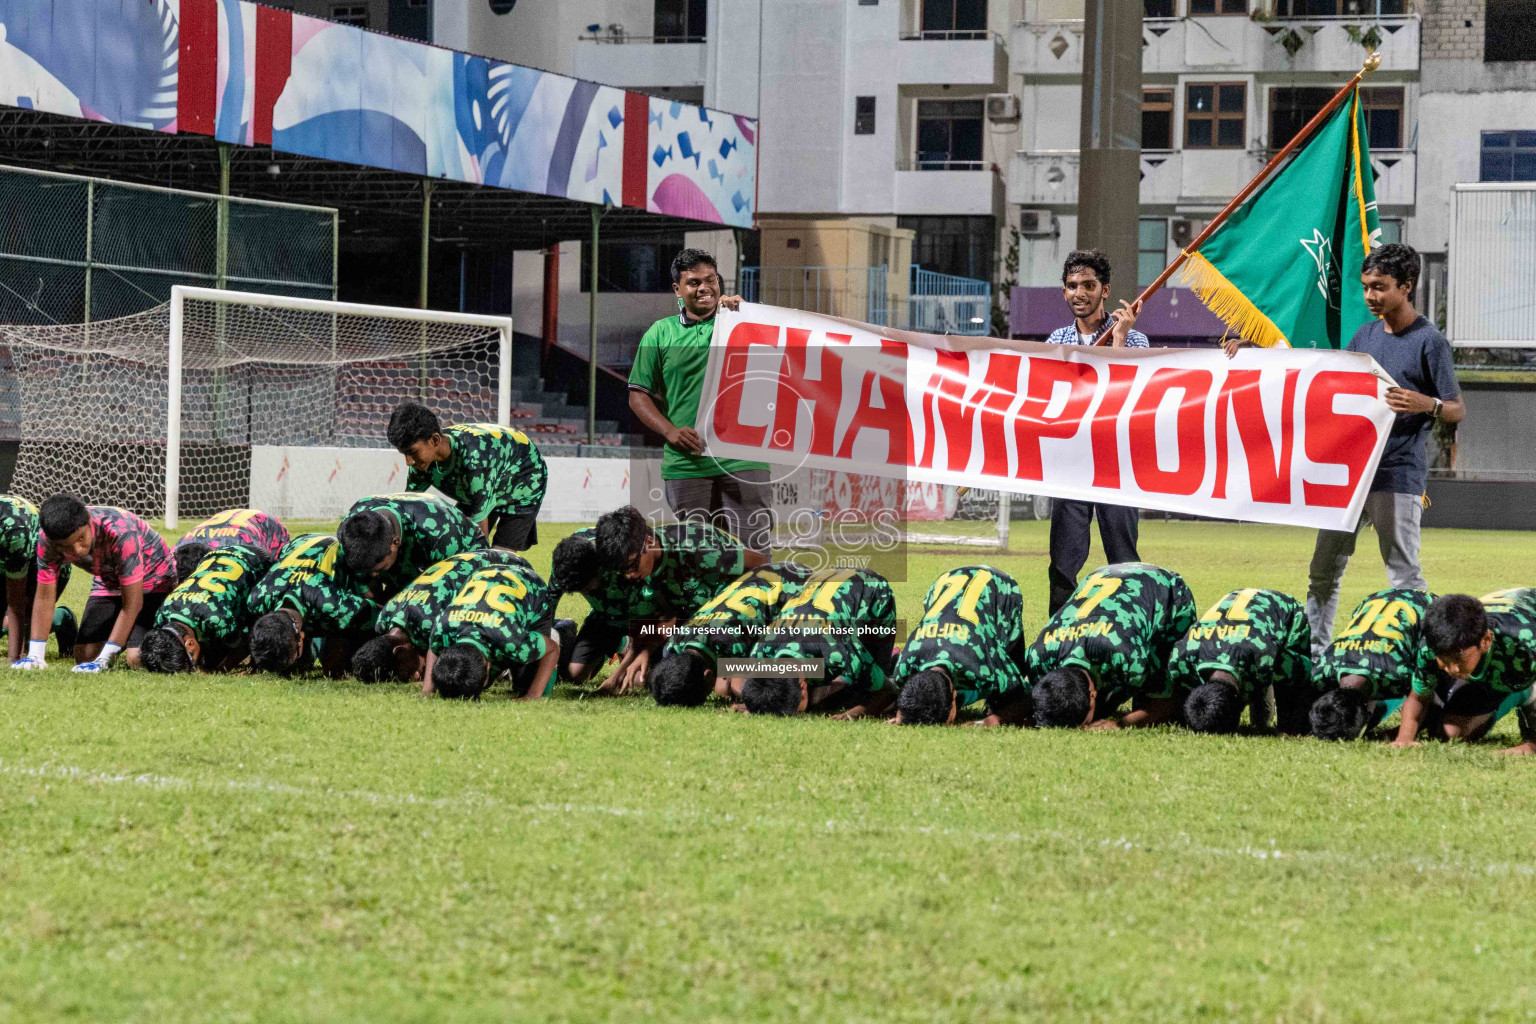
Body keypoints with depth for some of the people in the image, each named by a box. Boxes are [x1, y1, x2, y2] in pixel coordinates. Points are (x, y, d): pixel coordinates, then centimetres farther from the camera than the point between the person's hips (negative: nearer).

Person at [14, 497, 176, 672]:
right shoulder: (47, 541, -25)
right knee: (84, 656, -8)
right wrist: (35, 656, -20)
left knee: (137, 658, -22)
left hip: (152, 581, -5)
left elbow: (132, 603, -33)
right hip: (108, 584, 5)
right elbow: (44, 598, -14)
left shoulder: (120, 533, -40)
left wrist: (103, 659, -35)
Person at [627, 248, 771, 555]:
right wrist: (670, 431, -7)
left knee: (753, 554, -6)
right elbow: (638, 395, 10)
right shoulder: (660, 333, 11)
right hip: (686, 465, 1)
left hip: (742, 463, -1)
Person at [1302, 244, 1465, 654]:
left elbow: (1458, 410, -4)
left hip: (1398, 472, -7)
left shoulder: (1429, 342, -6)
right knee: (1324, 570, 9)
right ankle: (1315, 654, 18)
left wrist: (1426, 404, -27)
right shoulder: (1365, 336, 13)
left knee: (1404, 575, -7)